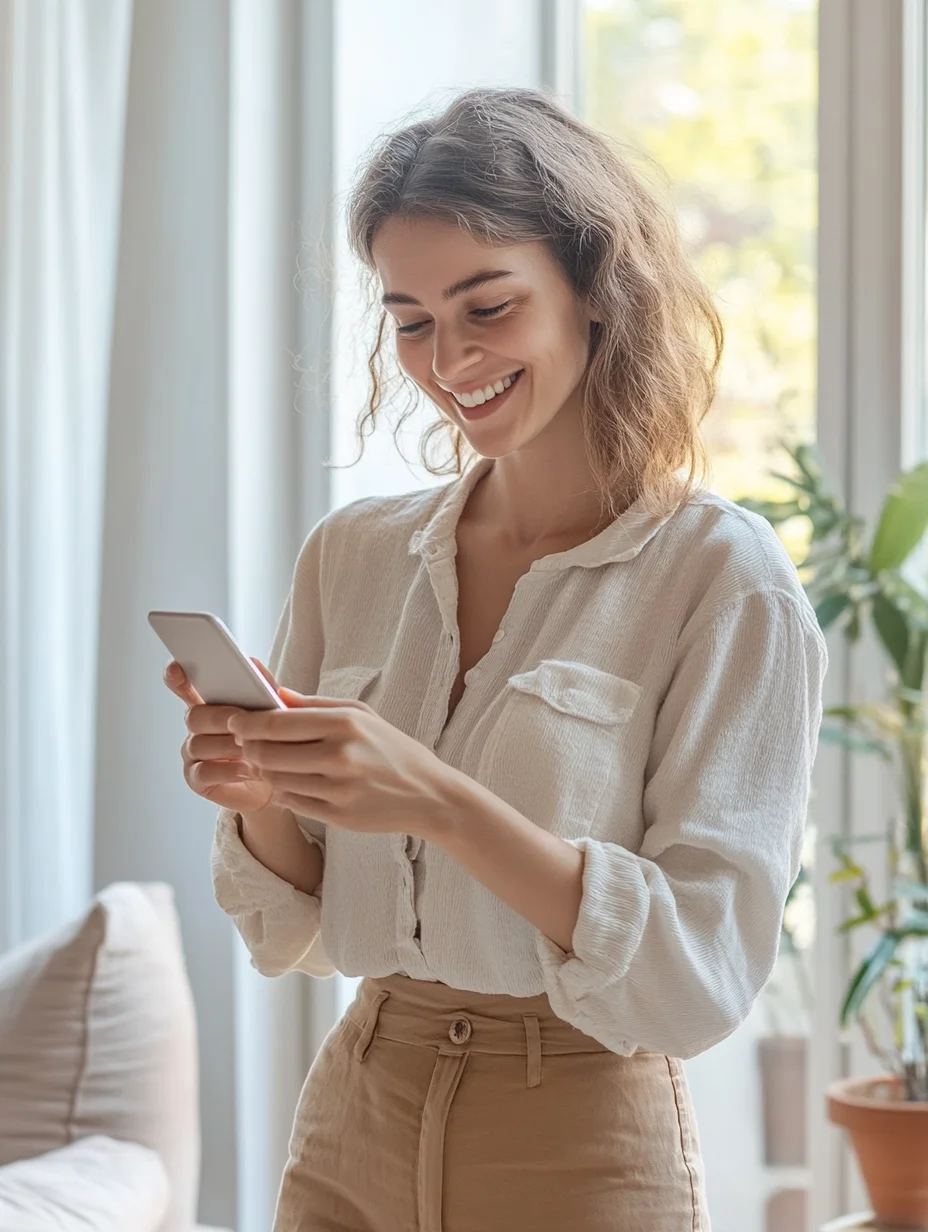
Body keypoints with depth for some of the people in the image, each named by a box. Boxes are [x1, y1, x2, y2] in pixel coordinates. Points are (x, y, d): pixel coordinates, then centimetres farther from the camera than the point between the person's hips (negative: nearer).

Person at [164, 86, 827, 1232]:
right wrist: (261, 795, -13)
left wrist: (437, 802, -27)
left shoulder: (725, 579, -11)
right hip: (352, 1135, 4)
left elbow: (702, 975, -17)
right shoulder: (351, 555, 3)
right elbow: (295, 938, 8)